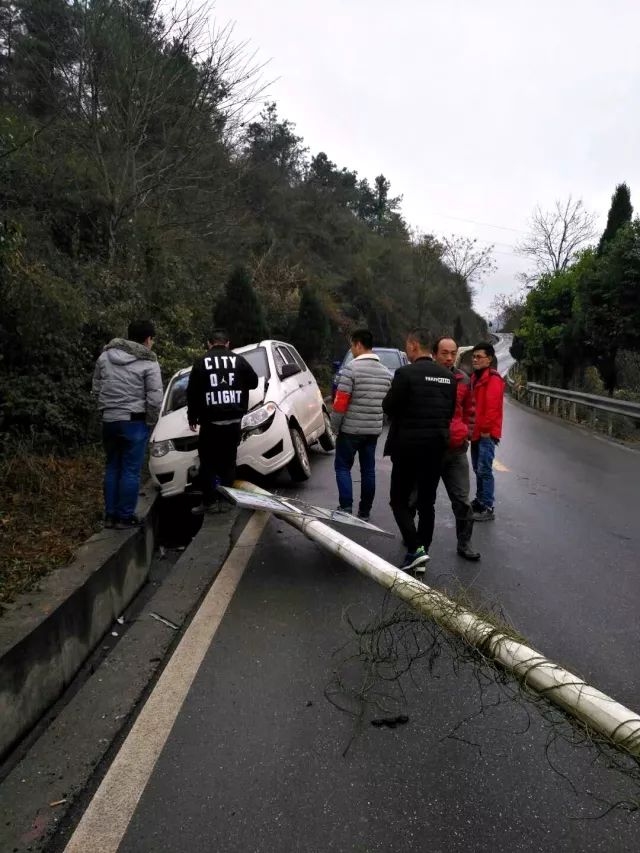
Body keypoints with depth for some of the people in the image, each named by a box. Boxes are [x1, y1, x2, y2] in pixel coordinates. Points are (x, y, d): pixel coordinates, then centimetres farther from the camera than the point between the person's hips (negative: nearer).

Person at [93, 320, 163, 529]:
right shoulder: (148, 363, -10)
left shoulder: (104, 356, 6)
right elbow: (155, 399, -14)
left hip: (109, 420, 5)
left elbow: (96, 388, 11)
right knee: (131, 471, 3)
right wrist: (150, 421, 1)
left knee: (112, 468, 15)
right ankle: (125, 517, 7)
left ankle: (110, 515, 19)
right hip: (134, 422, -5)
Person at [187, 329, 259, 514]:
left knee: (208, 463, 5)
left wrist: (192, 417, 10)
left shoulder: (202, 362, 0)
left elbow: (192, 392, 0)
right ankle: (224, 500, 10)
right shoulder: (238, 360, 3)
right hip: (234, 420, 2)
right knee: (228, 462, 9)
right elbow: (254, 382, 13)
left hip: (210, 421, -2)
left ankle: (209, 501, 3)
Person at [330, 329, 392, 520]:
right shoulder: (386, 372, 8)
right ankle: (365, 511, 15)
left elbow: (340, 402, -15)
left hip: (350, 428, -5)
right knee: (368, 469, 10)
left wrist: (335, 426, -4)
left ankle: (346, 508, -2)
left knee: (343, 467, 5)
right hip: (374, 429, 6)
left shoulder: (351, 369, -13)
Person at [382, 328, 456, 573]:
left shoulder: (406, 373, -14)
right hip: (437, 446, 5)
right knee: (427, 502, 13)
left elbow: (388, 407, -12)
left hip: (408, 445, -5)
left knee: (399, 500, 7)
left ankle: (415, 548, -6)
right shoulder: (448, 377, 4)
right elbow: (451, 412, 9)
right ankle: (421, 555, 18)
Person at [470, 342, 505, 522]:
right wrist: (471, 427, 15)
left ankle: (488, 508, -3)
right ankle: (479, 501, 28)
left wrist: (486, 429, -19)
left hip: (486, 433, -9)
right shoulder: (476, 377, 15)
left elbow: (492, 406, -21)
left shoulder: (493, 379, -14)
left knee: (485, 470, -8)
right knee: (478, 469, 16)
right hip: (476, 432, 9)